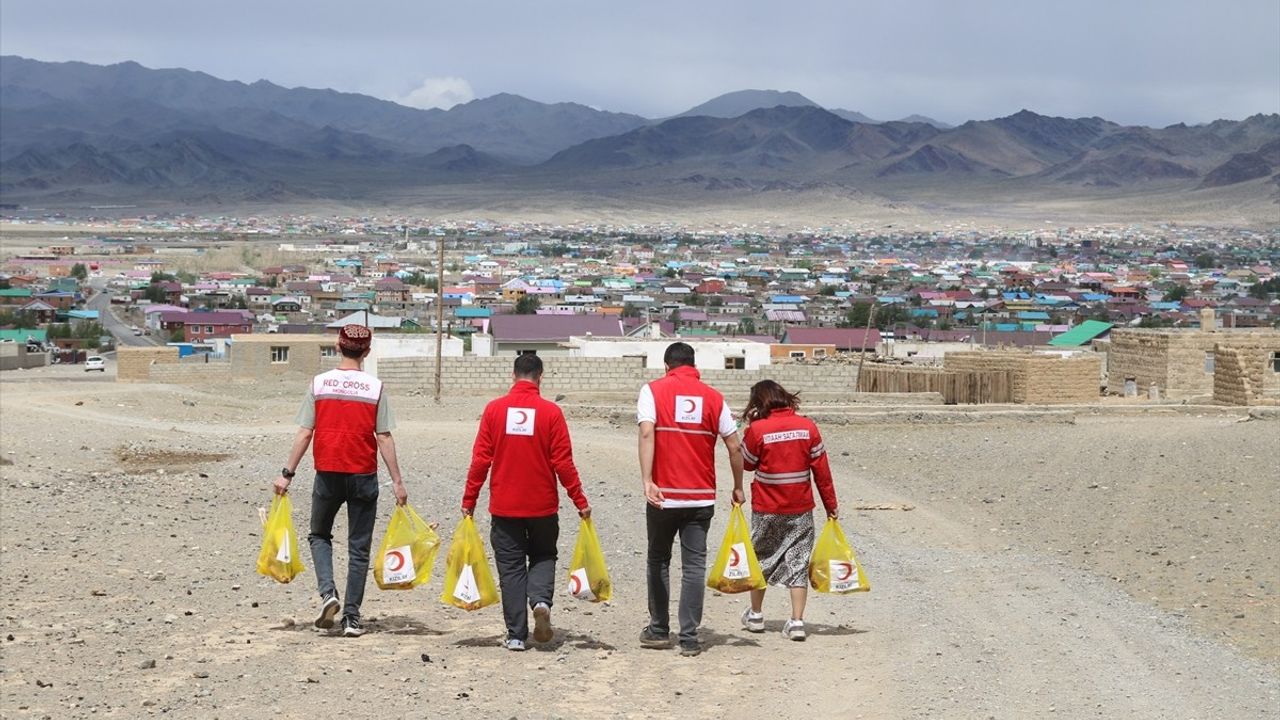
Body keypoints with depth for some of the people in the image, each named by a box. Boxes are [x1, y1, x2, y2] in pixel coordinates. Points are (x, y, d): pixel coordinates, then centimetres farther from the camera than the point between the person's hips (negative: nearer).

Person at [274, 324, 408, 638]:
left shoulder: (319, 383, -3)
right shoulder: (375, 387, -4)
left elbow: (304, 433, -4)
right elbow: (384, 438, -4)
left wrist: (287, 474, 3)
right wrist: (397, 481, 1)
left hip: (328, 474, 0)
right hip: (363, 476, 0)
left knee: (319, 535, 20)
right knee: (359, 548, 8)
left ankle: (328, 592, -2)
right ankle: (352, 617, 7)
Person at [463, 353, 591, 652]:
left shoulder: (494, 409, -4)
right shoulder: (551, 412, -7)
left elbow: (480, 460, -3)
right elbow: (563, 462, -6)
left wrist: (469, 501, 5)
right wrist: (580, 501, 3)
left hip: (504, 506, 0)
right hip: (542, 505, 0)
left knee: (511, 568, 8)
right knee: (543, 557, 19)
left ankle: (516, 635, 5)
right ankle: (541, 601, -8)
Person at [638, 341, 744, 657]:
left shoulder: (653, 391, 0)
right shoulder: (714, 397, 5)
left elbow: (647, 433, -16)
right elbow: (734, 446, 4)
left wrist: (647, 481, -22)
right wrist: (738, 488, 16)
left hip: (663, 496, -1)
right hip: (702, 498, 1)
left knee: (659, 561, 15)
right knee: (694, 566, 4)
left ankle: (659, 631, 21)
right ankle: (689, 638, 1)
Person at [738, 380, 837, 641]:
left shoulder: (757, 430, -14)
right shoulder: (808, 427, -6)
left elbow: (747, 463, 2)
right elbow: (821, 469, -2)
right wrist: (830, 504, 7)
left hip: (766, 510, -1)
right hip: (801, 510, 1)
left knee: (760, 559, 17)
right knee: (798, 563, 6)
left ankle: (756, 614, 28)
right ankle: (797, 622, -1)